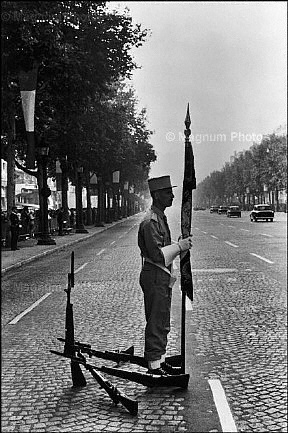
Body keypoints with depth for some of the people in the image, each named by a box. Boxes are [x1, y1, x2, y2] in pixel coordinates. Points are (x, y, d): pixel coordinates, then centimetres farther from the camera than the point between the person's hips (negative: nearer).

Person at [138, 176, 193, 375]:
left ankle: (160, 360, 27)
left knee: (163, 323, 17)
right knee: (156, 322, -3)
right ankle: (154, 365, 6)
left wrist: (180, 245, 10)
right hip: (155, 277, -10)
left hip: (164, 276, 10)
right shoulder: (150, 221, -19)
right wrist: (179, 246, -22)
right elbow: (156, 254, -24)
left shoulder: (161, 217, 14)